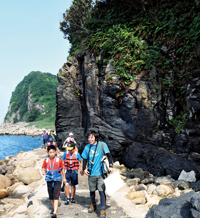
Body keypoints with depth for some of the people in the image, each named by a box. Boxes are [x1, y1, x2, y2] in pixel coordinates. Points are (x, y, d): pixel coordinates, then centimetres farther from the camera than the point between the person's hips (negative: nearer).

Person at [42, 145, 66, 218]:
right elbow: (43, 167, 12)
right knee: (51, 196, 15)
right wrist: (43, 171, -12)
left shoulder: (59, 160, -5)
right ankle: (54, 208, 38)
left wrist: (64, 178, 15)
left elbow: (62, 169, 7)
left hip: (57, 180, -3)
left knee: (56, 196, -12)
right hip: (49, 180, 3)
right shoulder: (46, 160, -1)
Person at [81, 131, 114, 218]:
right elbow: (85, 158, 12)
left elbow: (109, 155, -7)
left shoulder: (102, 145, -7)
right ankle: (93, 205, 40)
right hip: (91, 173, 4)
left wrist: (110, 166, -16)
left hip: (100, 172, -4)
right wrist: (84, 169, 0)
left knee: (102, 191, -6)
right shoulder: (87, 147, 3)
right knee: (92, 190, 16)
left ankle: (103, 210, 4)